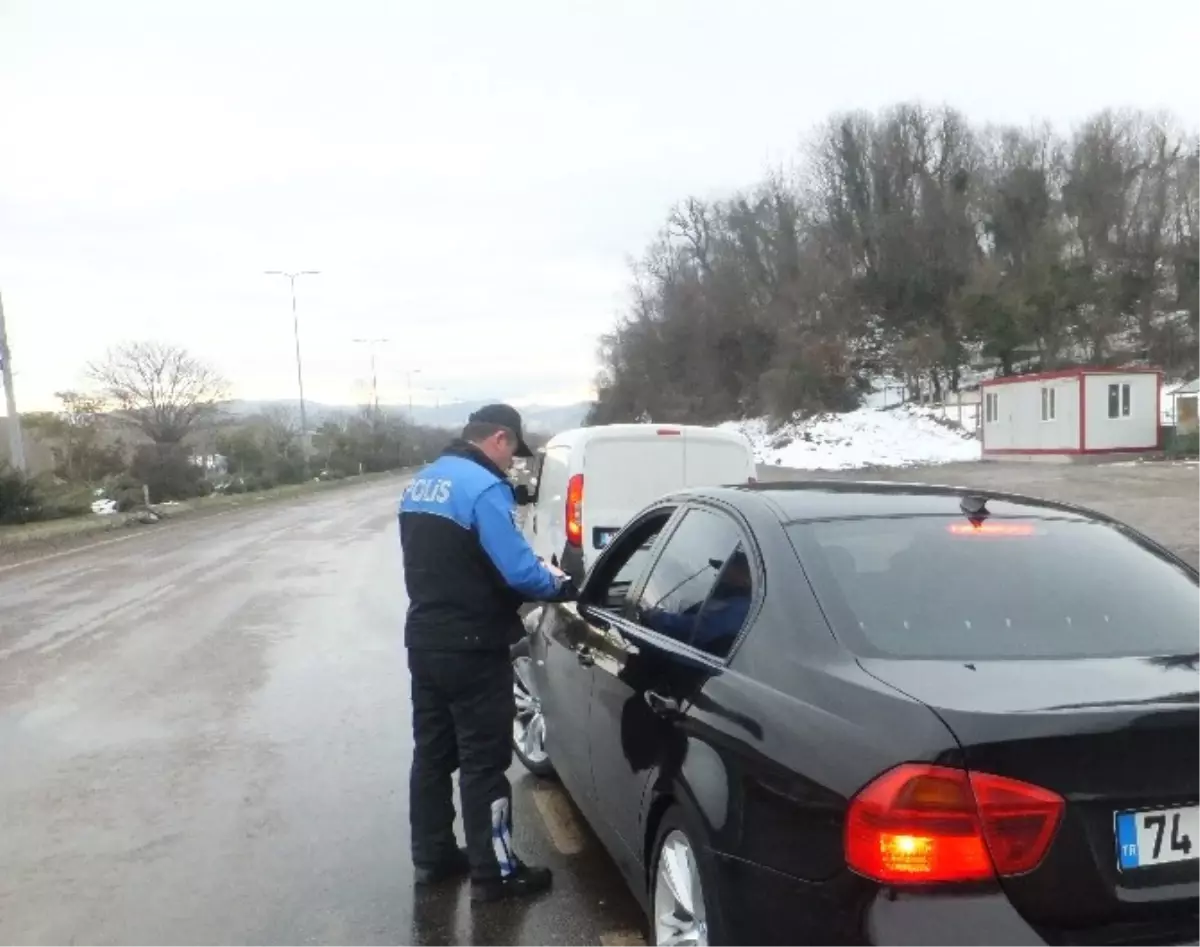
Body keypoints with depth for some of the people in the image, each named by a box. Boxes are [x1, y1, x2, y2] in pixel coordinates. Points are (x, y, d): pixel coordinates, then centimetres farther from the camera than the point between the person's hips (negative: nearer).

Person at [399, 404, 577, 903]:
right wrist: (560, 586, -5)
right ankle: (493, 873, 14)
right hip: (471, 649, -9)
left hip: (425, 640, 9)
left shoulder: (421, 482, 10)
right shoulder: (484, 488, -18)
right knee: (483, 762, 3)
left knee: (432, 752, 18)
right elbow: (518, 570, -24)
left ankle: (433, 856, 31)